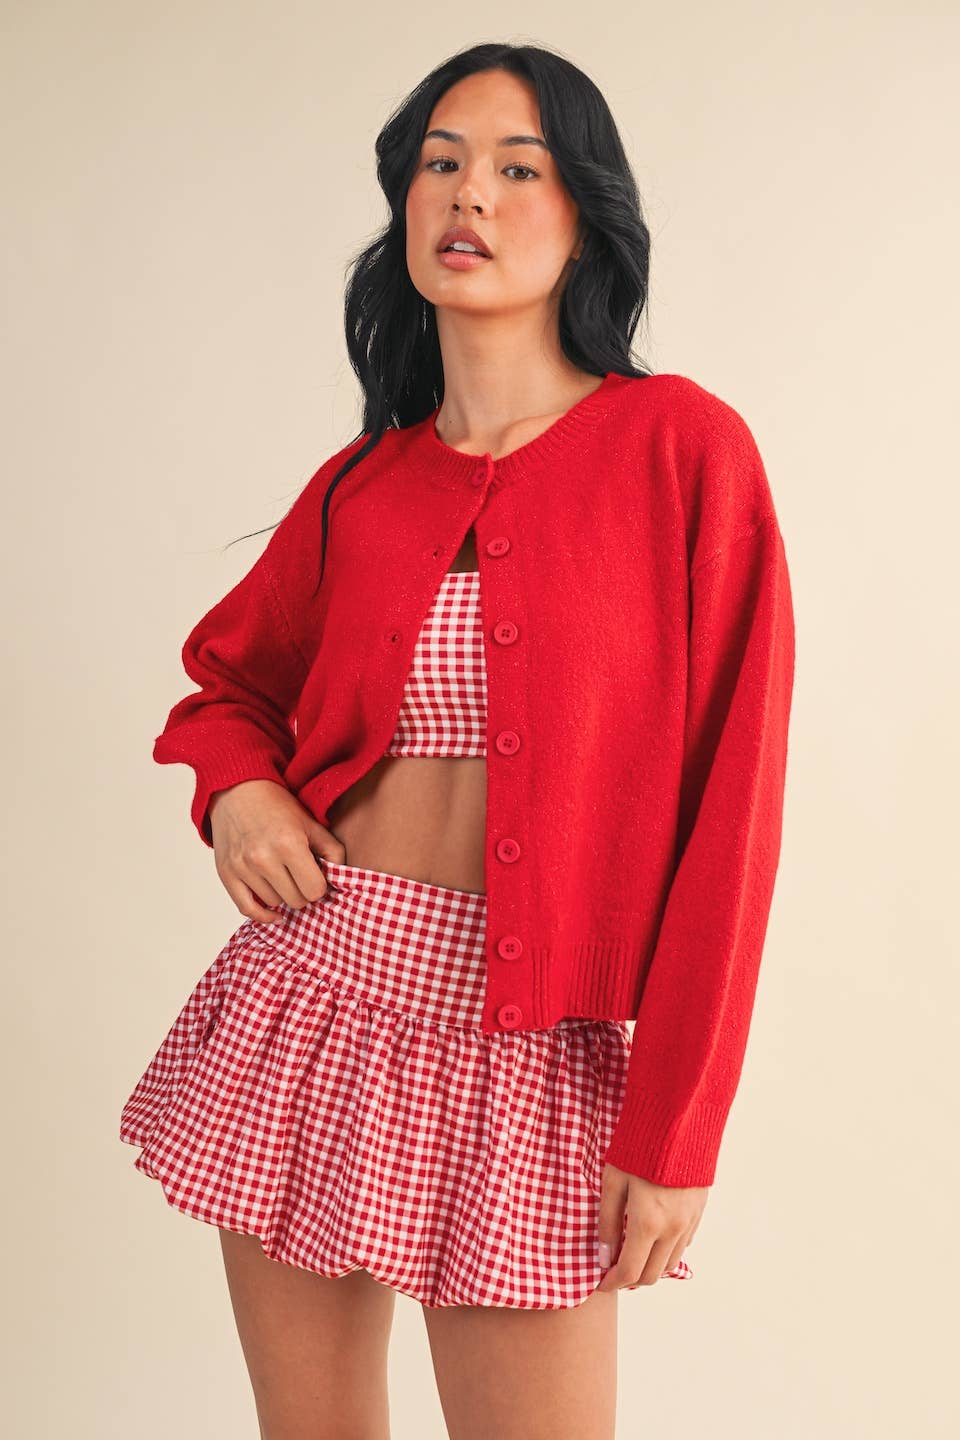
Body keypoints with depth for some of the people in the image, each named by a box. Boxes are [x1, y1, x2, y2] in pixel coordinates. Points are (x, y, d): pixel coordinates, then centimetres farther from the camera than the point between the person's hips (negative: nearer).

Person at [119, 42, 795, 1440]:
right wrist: (236, 788, 0)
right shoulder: (361, 486, 6)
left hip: (524, 1042, -3)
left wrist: (673, 1128, -11)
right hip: (306, 1000, 4)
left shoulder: (681, 448, -6)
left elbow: (730, 806, -8)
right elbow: (228, 675, 24)